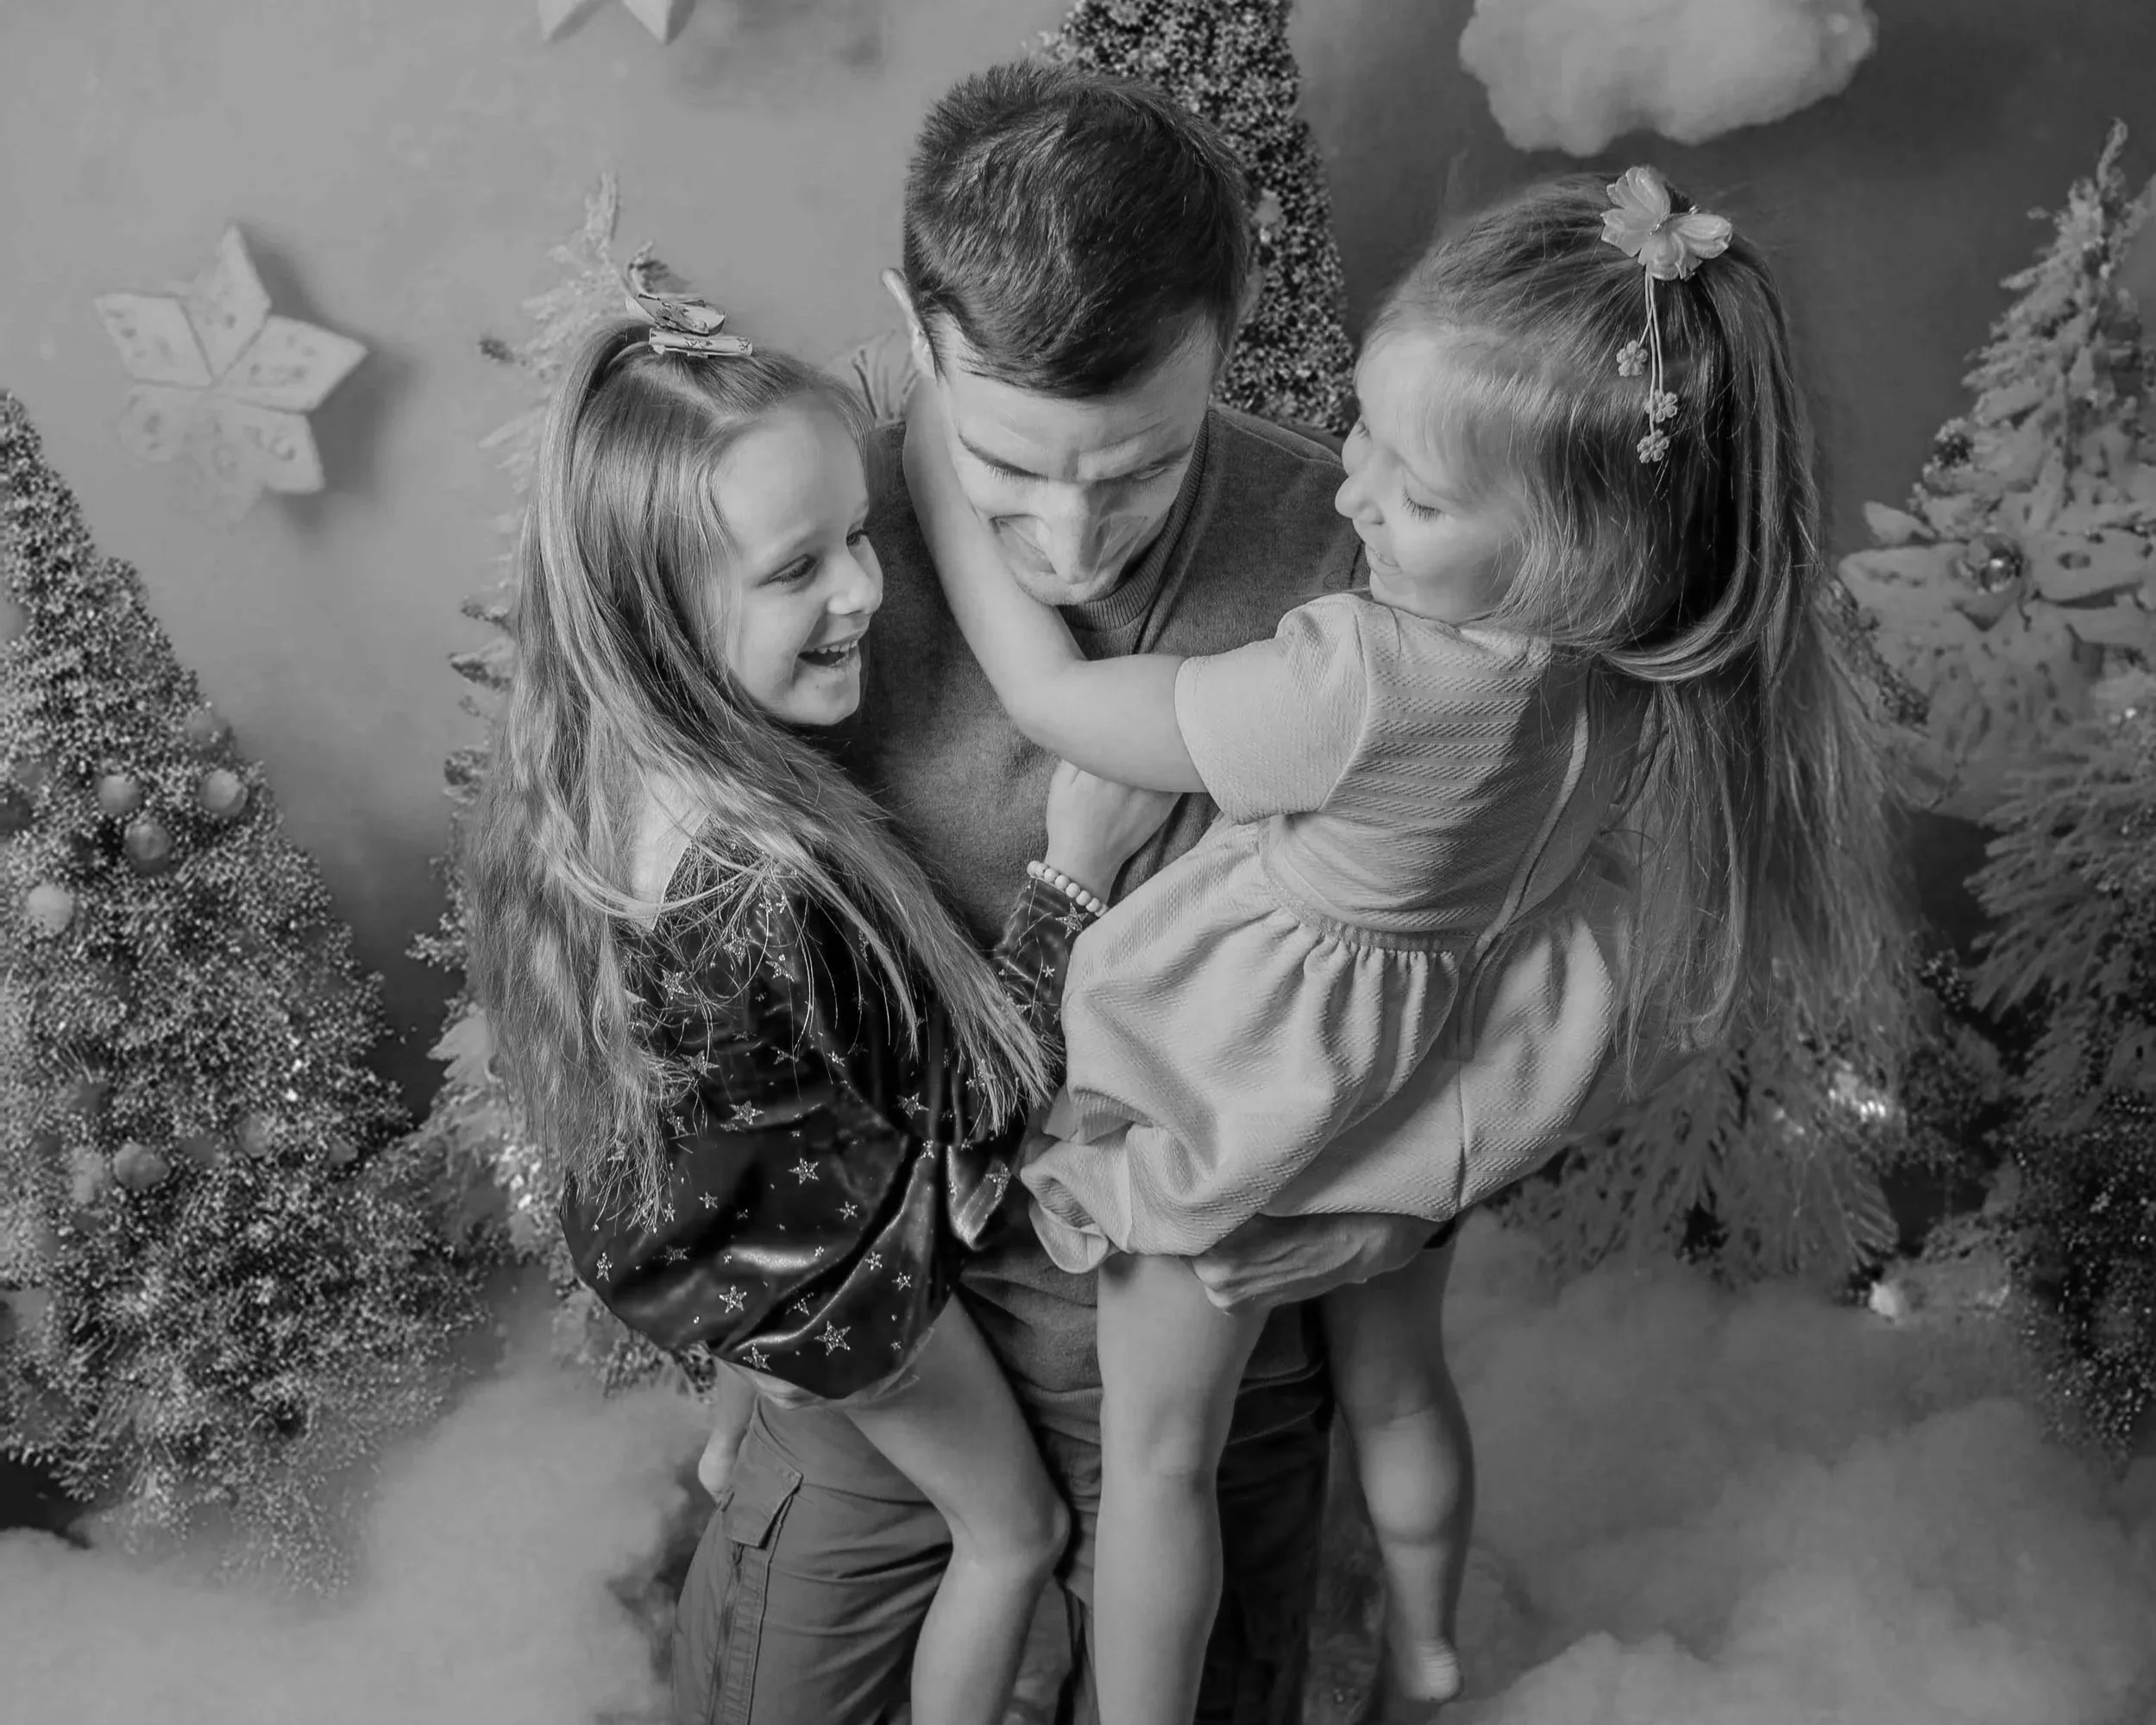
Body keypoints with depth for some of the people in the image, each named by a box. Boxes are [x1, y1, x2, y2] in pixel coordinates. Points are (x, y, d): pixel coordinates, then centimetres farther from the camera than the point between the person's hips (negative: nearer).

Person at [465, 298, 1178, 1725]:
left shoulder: (588, 755, -19)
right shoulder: (762, 893, -44)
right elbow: (974, 1099, -28)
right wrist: (1079, 871, -27)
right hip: (824, 1270, -7)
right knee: (1017, 1529, 20)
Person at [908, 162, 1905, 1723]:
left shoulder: (1362, 689, -42)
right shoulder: (1662, 660, -21)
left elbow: (1053, 700, -26)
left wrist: (937, 471, -17)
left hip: (1228, 1116, -7)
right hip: (1408, 1117, 7)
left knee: (1156, 1455, 19)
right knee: (1394, 1391, 33)